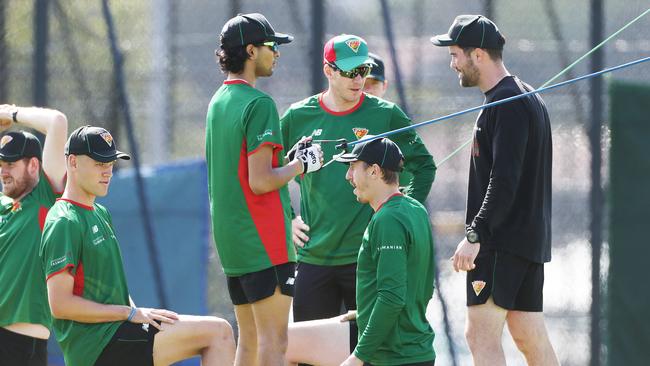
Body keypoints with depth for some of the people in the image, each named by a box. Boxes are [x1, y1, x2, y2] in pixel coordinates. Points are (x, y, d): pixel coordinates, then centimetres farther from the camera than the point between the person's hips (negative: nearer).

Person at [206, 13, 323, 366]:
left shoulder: (218, 102, 14)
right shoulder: (259, 104, -14)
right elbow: (260, 182, -19)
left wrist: (289, 157, 14)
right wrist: (300, 165, -4)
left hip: (231, 241, 9)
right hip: (263, 241, -9)